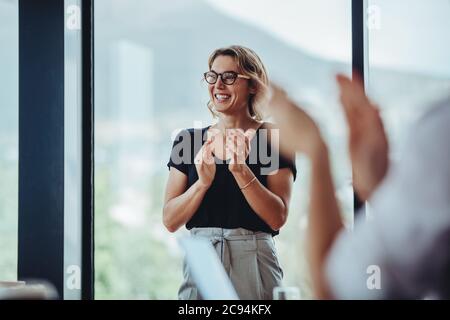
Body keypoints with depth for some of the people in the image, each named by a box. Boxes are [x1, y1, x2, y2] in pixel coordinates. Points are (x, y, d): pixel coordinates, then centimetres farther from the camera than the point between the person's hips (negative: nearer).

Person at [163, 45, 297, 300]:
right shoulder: (188, 140, 6)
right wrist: (203, 181, -15)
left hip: (254, 263, -2)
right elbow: (170, 221, 1)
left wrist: (241, 171, -20)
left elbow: (277, 218, -9)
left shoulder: (274, 139, -1)